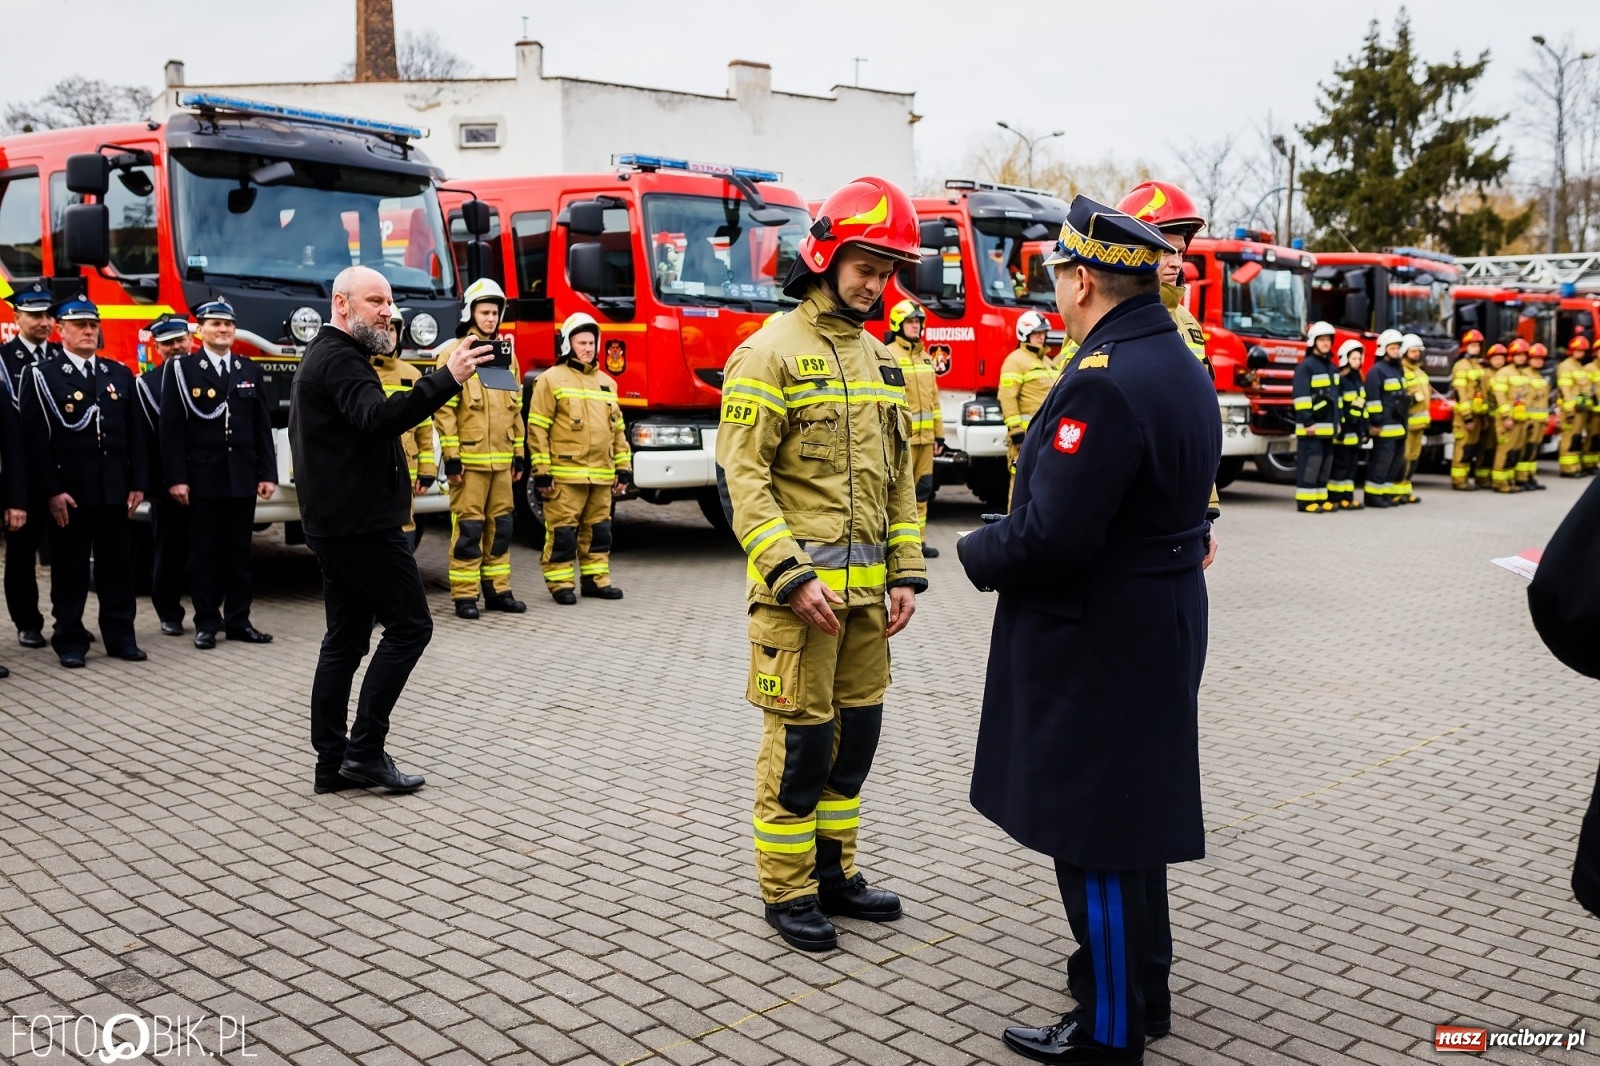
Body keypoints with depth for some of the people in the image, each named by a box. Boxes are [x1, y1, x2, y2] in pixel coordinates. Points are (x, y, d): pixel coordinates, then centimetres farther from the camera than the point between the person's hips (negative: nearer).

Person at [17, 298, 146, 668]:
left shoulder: (120, 373, 12)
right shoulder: (42, 374, -2)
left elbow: (134, 433, 11)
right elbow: (35, 439, -8)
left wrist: (137, 483, 4)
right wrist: (51, 491, -14)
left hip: (114, 489, 4)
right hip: (68, 491, -4)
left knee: (118, 565, 9)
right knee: (70, 568, 3)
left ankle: (120, 636, 18)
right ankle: (69, 640, 12)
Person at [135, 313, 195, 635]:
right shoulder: (147, 383, 3)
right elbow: (144, 439, -1)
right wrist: (151, 485, -7)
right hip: (167, 484, -1)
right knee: (170, 551, 8)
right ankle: (169, 614, 19)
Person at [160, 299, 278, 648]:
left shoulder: (249, 369, 11)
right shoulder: (182, 369, 0)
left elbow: (262, 426, 10)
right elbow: (172, 429, -5)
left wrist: (268, 473, 3)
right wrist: (176, 478, -11)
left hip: (243, 478, 3)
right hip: (202, 478, -3)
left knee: (240, 552, 8)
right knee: (204, 553, 3)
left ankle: (238, 620, 14)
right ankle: (206, 623, 11)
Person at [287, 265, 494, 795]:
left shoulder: (324, 356, 20)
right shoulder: (340, 359, -14)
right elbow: (377, 417, -33)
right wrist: (446, 379, -42)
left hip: (335, 523, 11)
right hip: (363, 523, -11)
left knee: (346, 638, 10)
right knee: (409, 626, -5)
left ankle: (333, 761, 13)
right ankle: (365, 749, -5)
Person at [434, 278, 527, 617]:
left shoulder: (507, 354, 15)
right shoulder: (454, 352, -4)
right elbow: (444, 409, -8)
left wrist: (519, 454, 14)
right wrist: (451, 456, -13)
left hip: (501, 459, 6)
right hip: (469, 458, -6)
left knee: (501, 526, 9)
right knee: (468, 527, -4)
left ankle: (497, 590, 18)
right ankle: (464, 596, 2)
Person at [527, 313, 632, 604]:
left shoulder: (606, 382, 17)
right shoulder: (551, 380, -2)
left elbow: (618, 430, 20)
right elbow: (537, 429, -6)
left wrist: (623, 468, 14)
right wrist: (541, 471, -11)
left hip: (602, 475, 6)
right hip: (565, 474, -6)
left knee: (599, 529, 11)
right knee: (562, 531, -3)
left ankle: (596, 579, 20)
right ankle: (560, 583, 6)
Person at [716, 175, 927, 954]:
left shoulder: (878, 359, 14)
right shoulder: (771, 353, -8)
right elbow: (743, 477, -13)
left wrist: (906, 572, 9)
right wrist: (791, 575, -20)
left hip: (867, 588, 7)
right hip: (802, 585, -7)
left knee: (856, 730, 13)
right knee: (800, 737, 1)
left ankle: (834, 870, 29)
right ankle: (787, 891, 15)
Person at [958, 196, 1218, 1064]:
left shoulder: (1104, 384, -24)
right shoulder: (1182, 368, 8)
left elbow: (1049, 537, -27)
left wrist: (977, 552, -6)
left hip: (1095, 650, -10)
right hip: (1158, 627, 10)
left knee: (1096, 841, 3)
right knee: (1133, 826, 22)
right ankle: (1142, 994, 38)